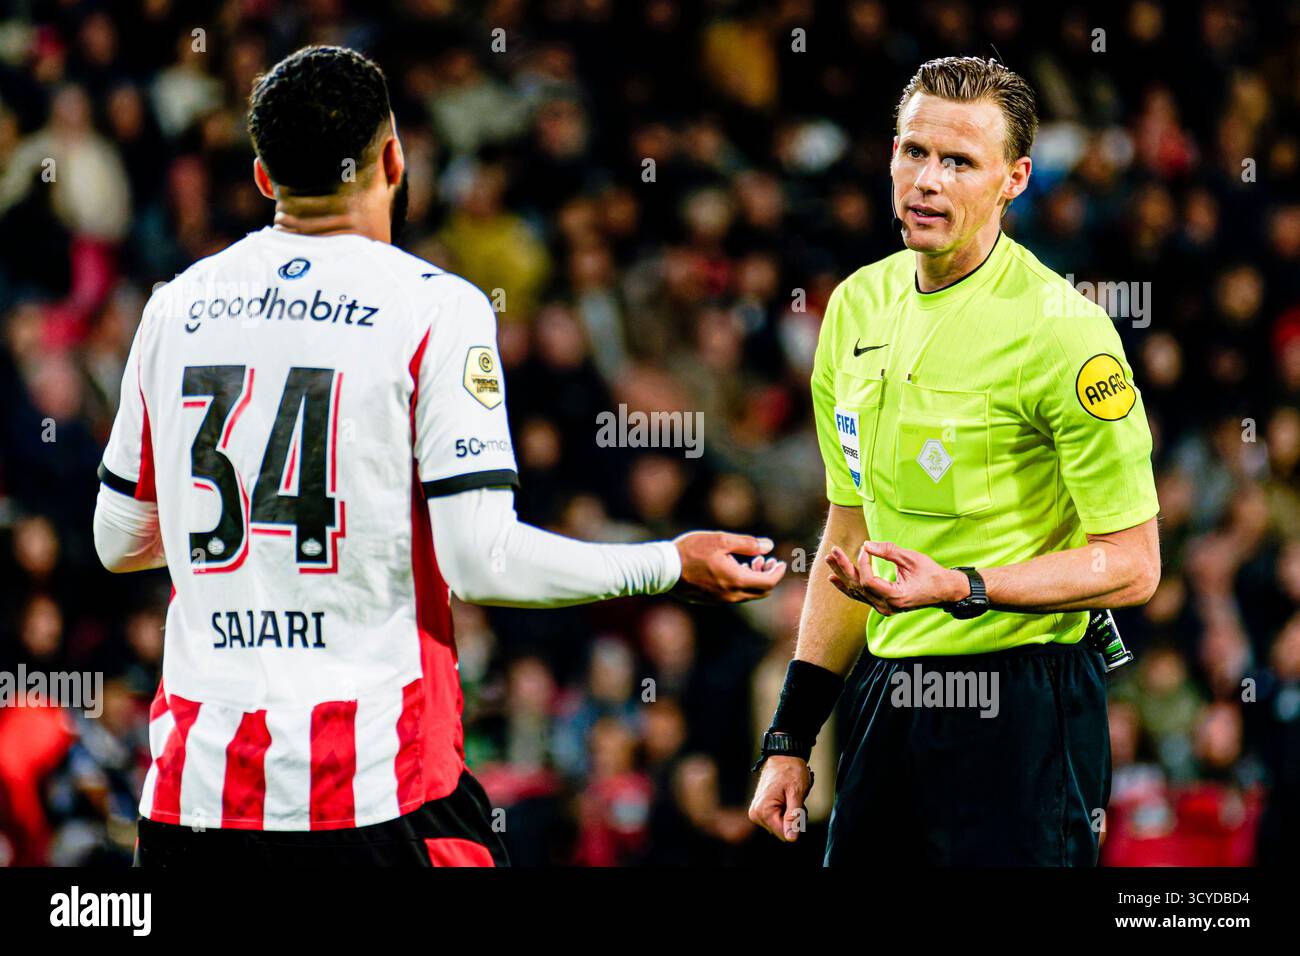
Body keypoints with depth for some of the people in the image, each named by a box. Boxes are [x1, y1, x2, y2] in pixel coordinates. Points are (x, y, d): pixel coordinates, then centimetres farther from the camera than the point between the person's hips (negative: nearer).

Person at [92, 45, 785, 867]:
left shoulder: (175, 307, 8)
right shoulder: (435, 311, -5)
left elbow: (118, 542, 18)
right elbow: (482, 562, -11)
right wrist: (673, 567, 2)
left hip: (195, 770, 4)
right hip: (374, 788, -4)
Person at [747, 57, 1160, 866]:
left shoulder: (1062, 330, -12)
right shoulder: (859, 306, 9)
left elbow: (1132, 565, -11)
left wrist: (961, 588, -23)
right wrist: (791, 738, 14)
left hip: (1019, 707, -6)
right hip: (884, 696, 6)